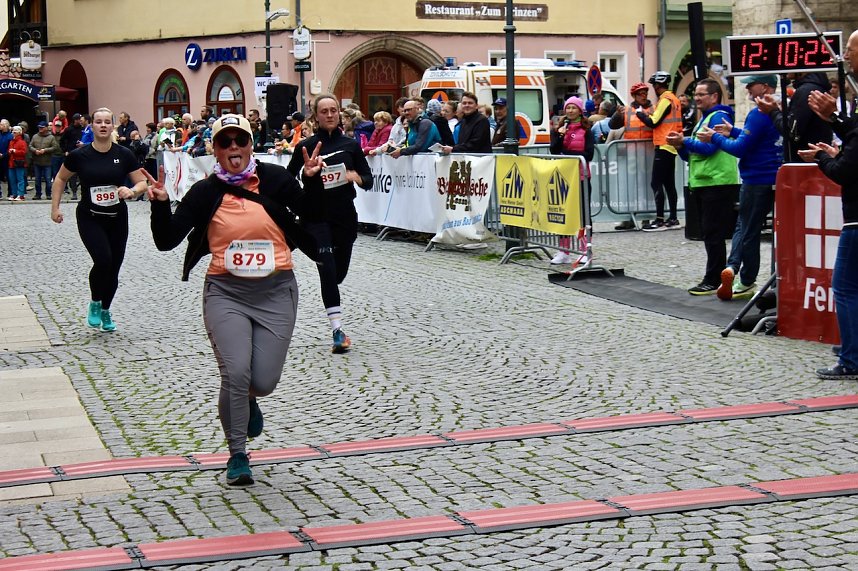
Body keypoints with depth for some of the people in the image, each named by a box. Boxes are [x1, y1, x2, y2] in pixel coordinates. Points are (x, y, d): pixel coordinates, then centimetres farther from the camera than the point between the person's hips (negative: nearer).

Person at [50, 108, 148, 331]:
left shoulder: (124, 155, -4)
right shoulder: (79, 155, -6)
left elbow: (142, 183, 0)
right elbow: (60, 179, 9)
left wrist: (132, 191, -22)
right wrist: (55, 207, 5)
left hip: (117, 219, 2)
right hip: (90, 219, -2)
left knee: (114, 267, 6)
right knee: (103, 260, -21)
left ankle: (106, 311, 31)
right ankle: (94, 304, 6)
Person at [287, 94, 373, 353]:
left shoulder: (350, 145, 4)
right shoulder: (306, 146, -2)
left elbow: (368, 180, 5)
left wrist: (356, 177, -15)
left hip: (345, 215, 3)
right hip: (316, 217, -3)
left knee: (340, 270, 13)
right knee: (327, 268, -14)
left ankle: (331, 298, 50)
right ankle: (338, 331, -15)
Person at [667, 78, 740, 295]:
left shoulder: (718, 117, -9)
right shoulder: (703, 120, 21)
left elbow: (709, 148, -19)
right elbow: (692, 154, 21)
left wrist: (684, 141, -11)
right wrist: (681, 146, 2)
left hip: (717, 184, -10)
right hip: (703, 184, 10)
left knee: (713, 234, -9)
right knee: (709, 234, 12)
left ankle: (713, 281, -7)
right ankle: (715, 279, 17)